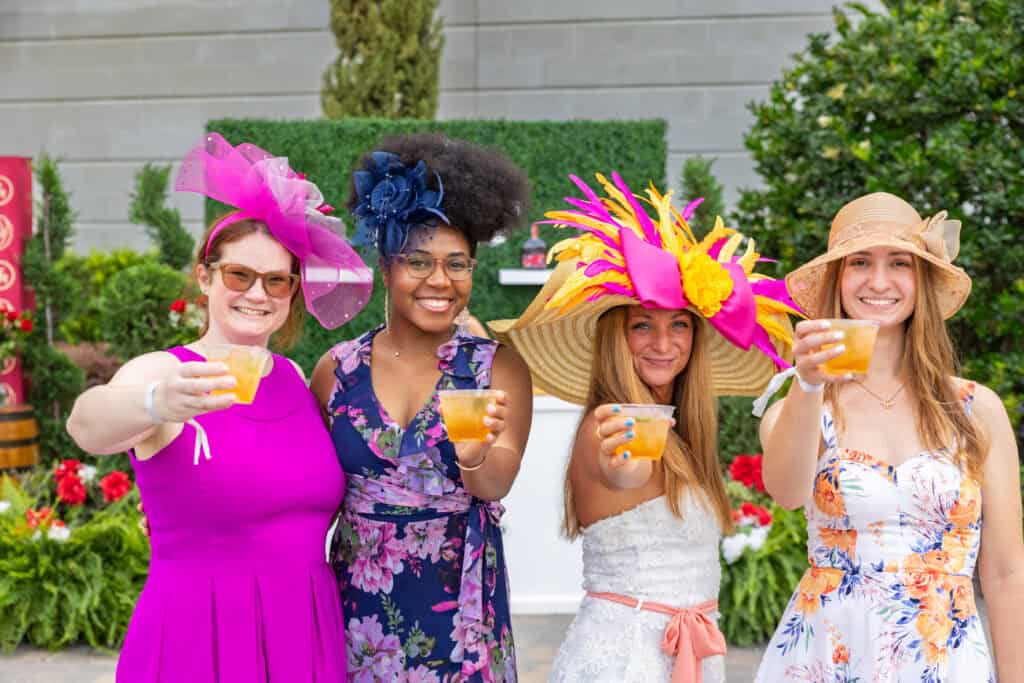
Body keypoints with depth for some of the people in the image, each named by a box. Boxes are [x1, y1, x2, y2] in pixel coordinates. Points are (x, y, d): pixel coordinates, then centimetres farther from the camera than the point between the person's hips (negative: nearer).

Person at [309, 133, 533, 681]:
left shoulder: (499, 367, -4)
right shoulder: (338, 368, -1)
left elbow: (498, 482, -16)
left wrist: (474, 456, -37)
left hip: (460, 617, -1)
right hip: (358, 616, 1)